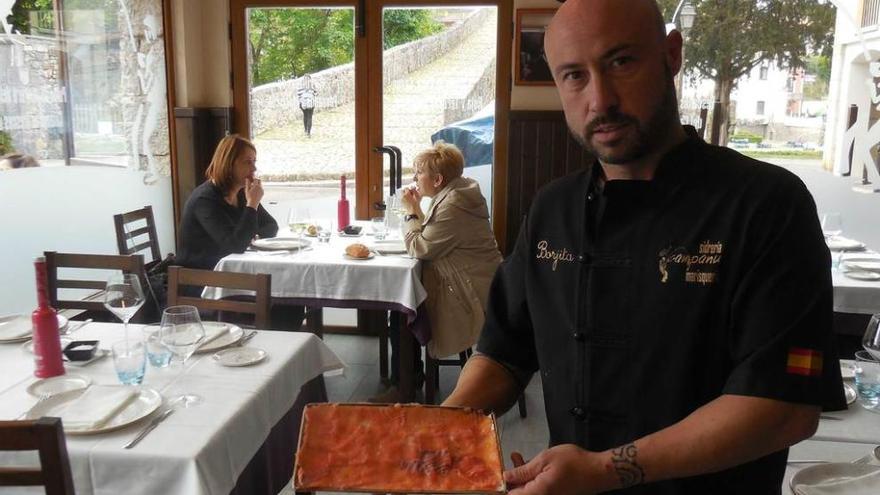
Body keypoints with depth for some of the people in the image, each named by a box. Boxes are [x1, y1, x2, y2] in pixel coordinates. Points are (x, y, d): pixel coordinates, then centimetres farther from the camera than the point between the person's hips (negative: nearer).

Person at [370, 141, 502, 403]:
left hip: (470, 295, -10)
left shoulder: (453, 206, -23)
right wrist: (417, 210, 4)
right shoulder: (455, 193, 10)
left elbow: (419, 248, -18)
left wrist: (412, 212, -7)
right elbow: (430, 238, 13)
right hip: (471, 285, 10)